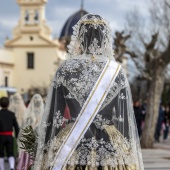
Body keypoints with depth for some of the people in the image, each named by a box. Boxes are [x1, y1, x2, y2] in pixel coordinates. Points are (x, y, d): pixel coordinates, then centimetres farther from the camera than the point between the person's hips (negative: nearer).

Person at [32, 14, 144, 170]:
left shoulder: (65, 70, -3)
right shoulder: (116, 71, 0)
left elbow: (53, 116, -1)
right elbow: (126, 118, 2)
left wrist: (49, 157, 8)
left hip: (71, 149, 0)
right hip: (111, 150, 1)